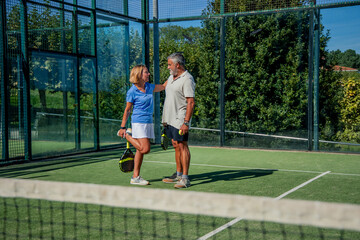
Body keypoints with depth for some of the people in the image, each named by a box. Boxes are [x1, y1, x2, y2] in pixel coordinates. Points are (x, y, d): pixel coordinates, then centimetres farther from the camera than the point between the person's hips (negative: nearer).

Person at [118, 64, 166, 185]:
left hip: (148, 122, 7)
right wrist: (123, 127, -6)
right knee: (145, 149, -16)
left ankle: (135, 177, 13)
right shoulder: (132, 92, -8)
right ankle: (127, 135, 5)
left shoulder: (149, 87, 11)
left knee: (141, 150, 8)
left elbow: (163, 86, 26)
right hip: (139, 122, -7)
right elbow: (127, 110, -5)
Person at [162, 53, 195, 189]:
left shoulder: (187, 79, -13)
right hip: (170, 119, 9)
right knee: (176, 146, 13)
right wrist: (165, 118, 21)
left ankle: (185, 179, -4)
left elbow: (191, 102, -18)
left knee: (182, 146, -7)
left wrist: (186, 122, -24)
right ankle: (178, 175, 21)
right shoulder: (171, 77, 15)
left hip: (180, 120, -9)